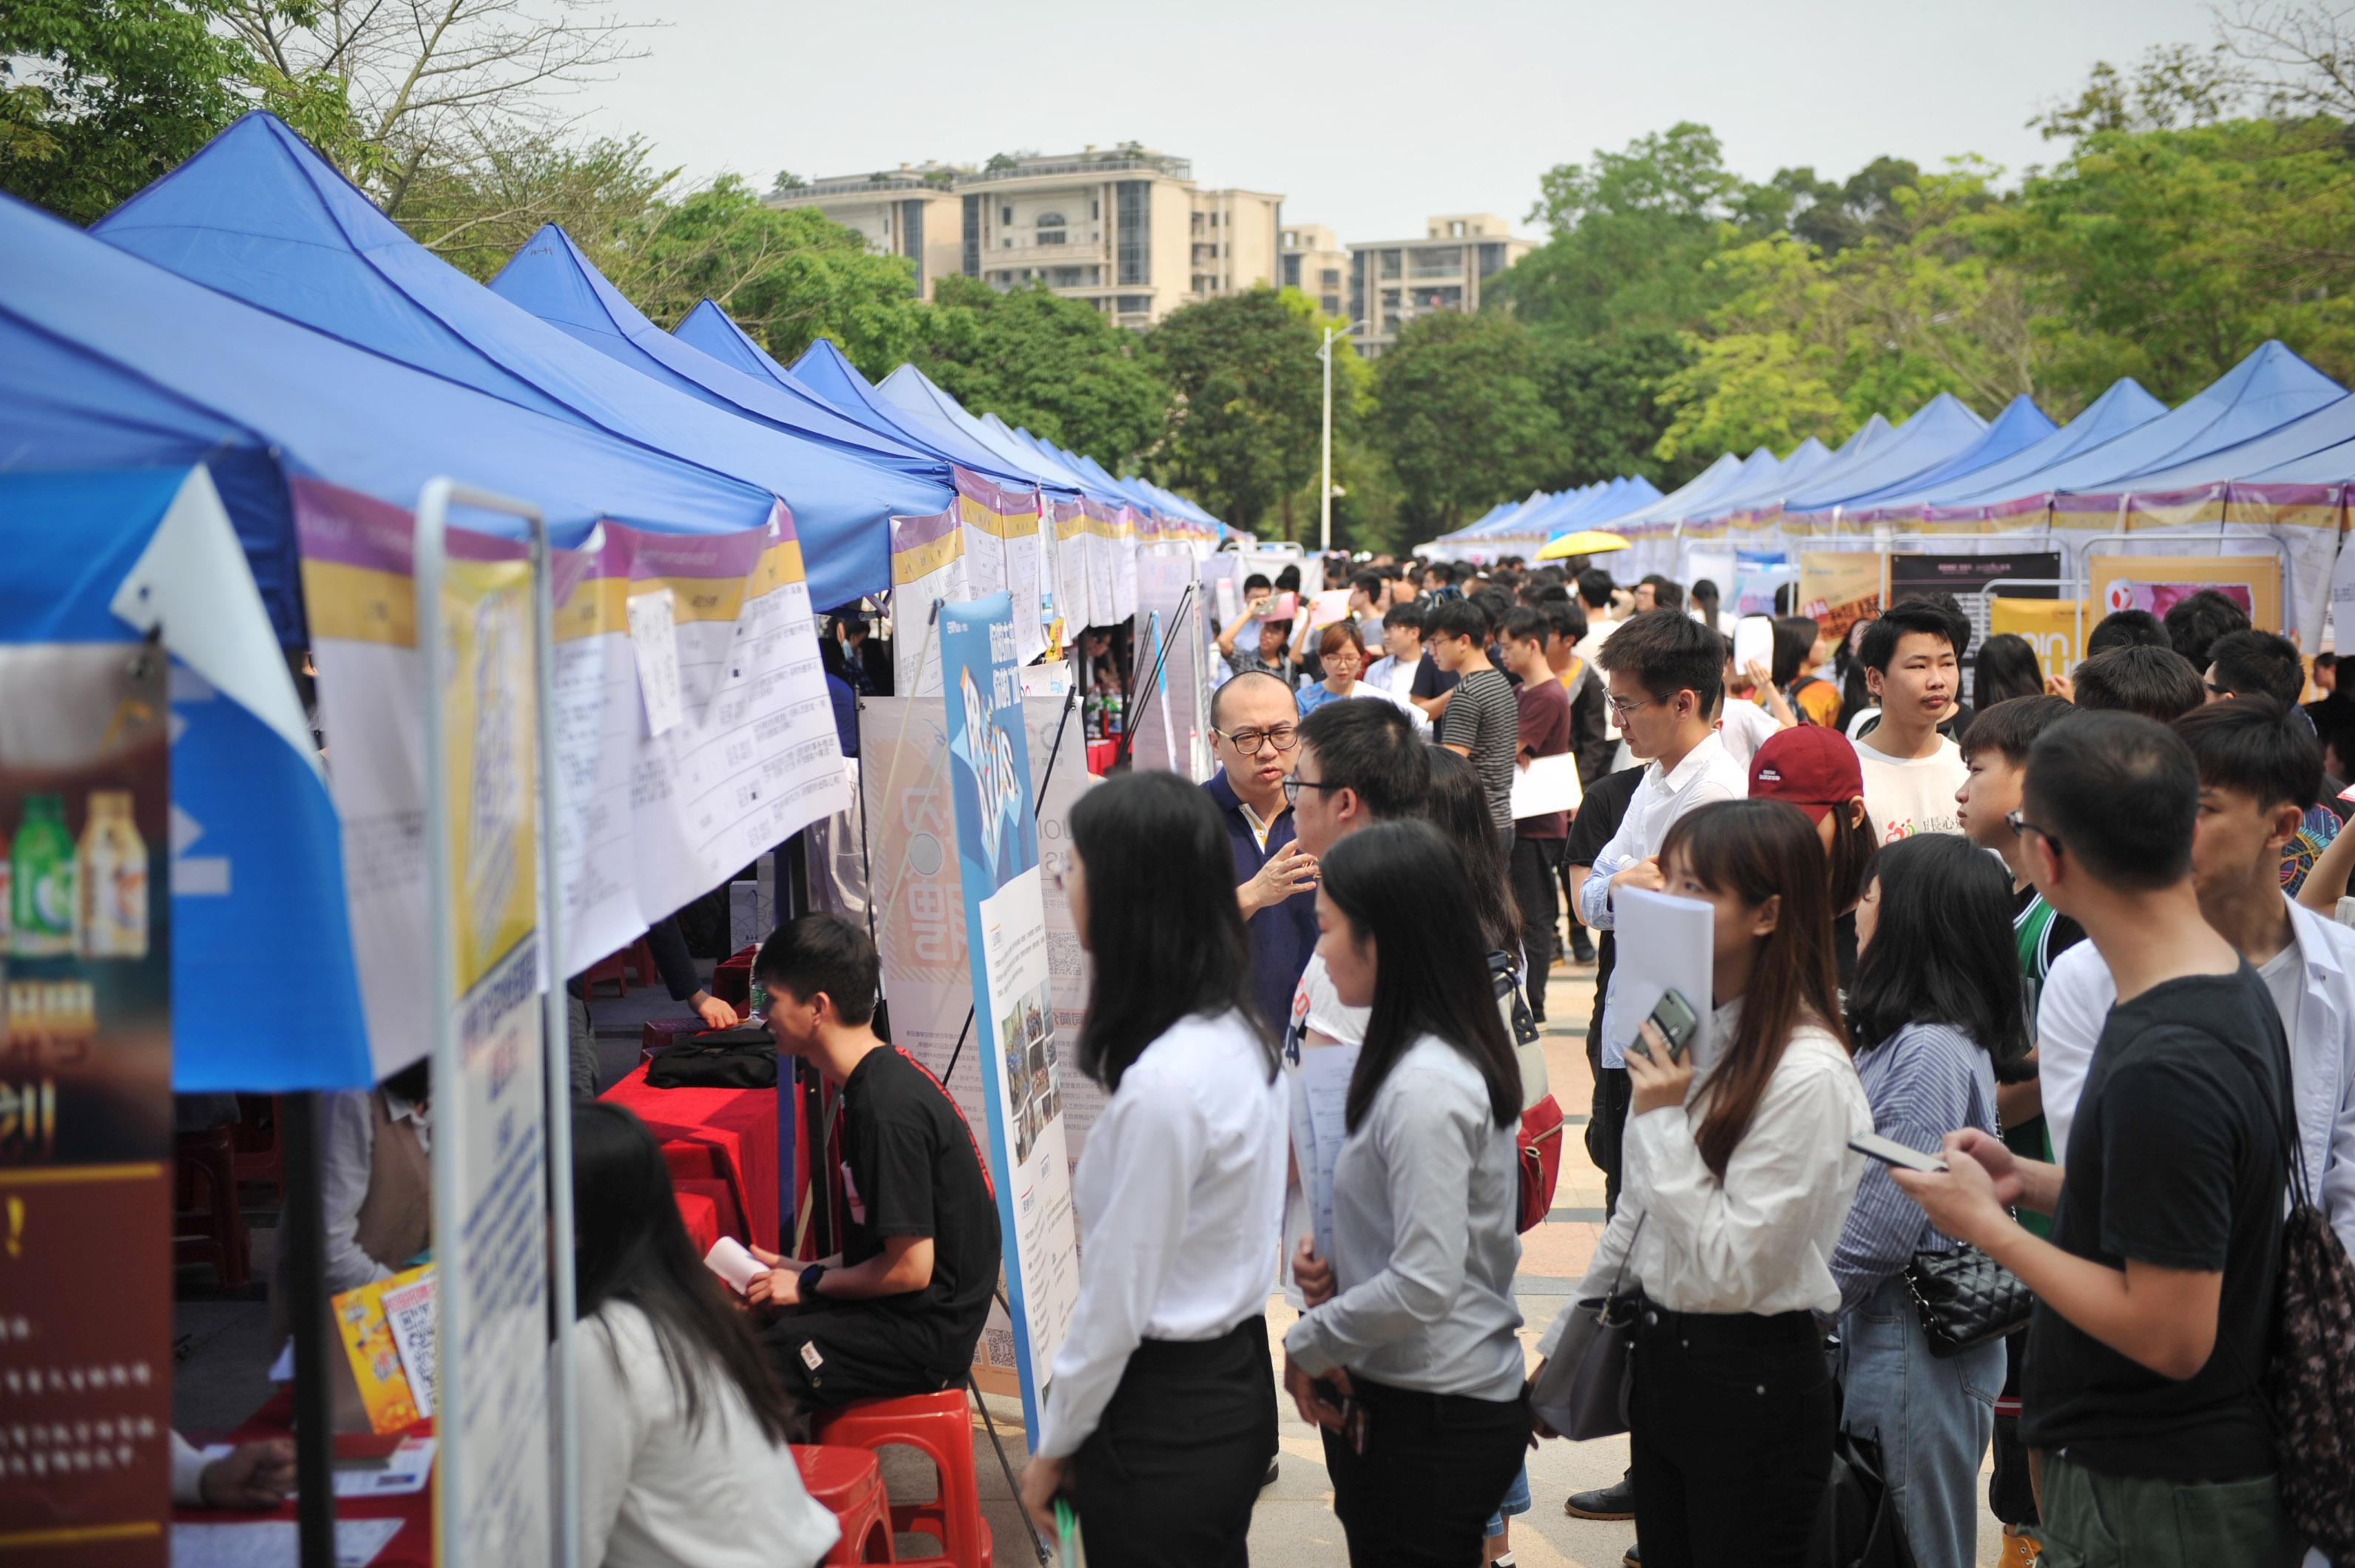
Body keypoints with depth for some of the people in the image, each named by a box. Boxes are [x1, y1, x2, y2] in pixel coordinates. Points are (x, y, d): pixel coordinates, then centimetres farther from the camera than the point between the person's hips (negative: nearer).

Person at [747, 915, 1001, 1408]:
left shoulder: (886, 1108, -22)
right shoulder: (889, 1074, 8)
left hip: (923, 1336, -10)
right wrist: (799, 1273, 10)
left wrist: (808, 1284, -7)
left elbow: (910, 1267, -20)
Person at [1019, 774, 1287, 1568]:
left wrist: (1055, 1442, -8)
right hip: (1235, 1378, 8)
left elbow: (1115, 1301, -19)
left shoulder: (1162, 1085, -26)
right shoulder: (1239, 1034, 0)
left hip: (1167, 1417, -8)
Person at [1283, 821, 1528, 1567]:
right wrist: (1337, 1269, 2)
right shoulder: (1454, 1054, 7)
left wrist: (1308, 1342, -10)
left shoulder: (1423, 1090, -22)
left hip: (1432, 1422, -9)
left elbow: (1425, 1284, -24)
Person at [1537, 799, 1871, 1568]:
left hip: (1753, 1382, -8)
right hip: (1663, 1353, 8)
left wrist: (1664, 1123, -22)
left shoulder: (1808, 1074, -21)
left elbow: (1737, 1268, -21)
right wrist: (1562, 1342, 17)